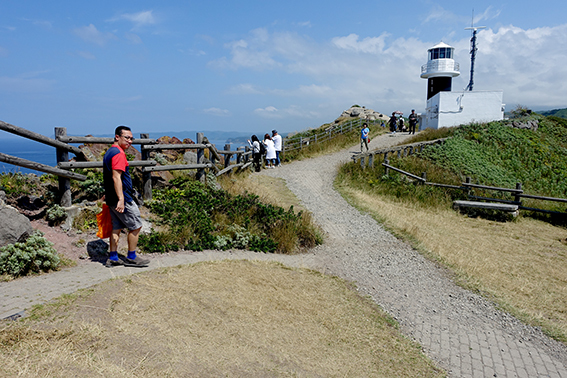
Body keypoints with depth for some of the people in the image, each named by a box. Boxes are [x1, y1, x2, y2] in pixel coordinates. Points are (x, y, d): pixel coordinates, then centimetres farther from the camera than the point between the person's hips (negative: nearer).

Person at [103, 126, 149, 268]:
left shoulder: (110, 152, 16)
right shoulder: (118, 153, -16)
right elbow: (116, 177, -25)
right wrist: (121, 199, -28)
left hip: (112, 198, 10)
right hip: (122, 198, -10)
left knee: (117, 227, 14)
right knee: (136, 226, 2)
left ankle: (113, 258, 19)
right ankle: (131, 258, 10)